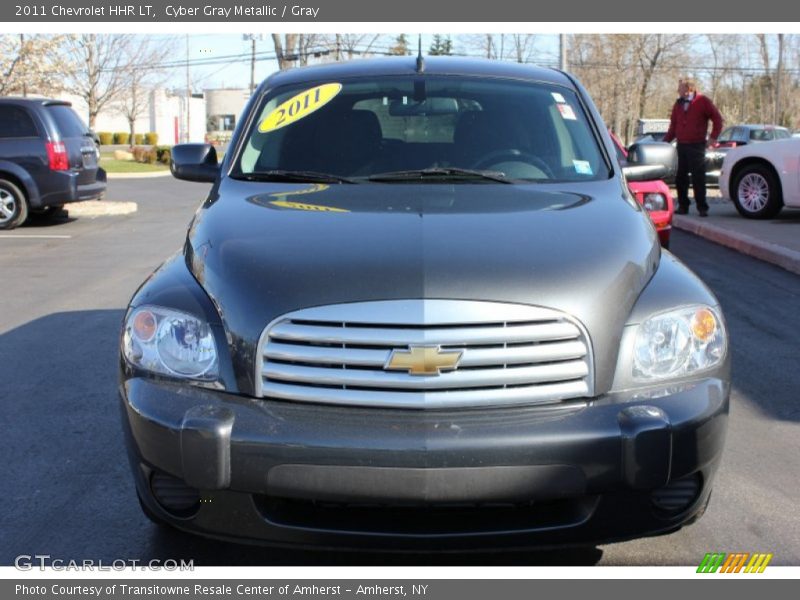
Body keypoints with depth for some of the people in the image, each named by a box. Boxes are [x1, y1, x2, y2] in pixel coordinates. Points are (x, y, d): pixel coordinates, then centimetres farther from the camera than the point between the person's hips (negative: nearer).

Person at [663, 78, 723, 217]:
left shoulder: (703, 101, -2)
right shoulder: (678, 104, 14)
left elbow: (717, 119, -1)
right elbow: (673, 125, 16)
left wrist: (713, 137, -9)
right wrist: (666, 141, 7)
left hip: (697, 145, -5)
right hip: (681, 145, 6)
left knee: (698, 178, -6)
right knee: (680, 178, 5)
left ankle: (702, 207, -1)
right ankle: (683, 206, 14)